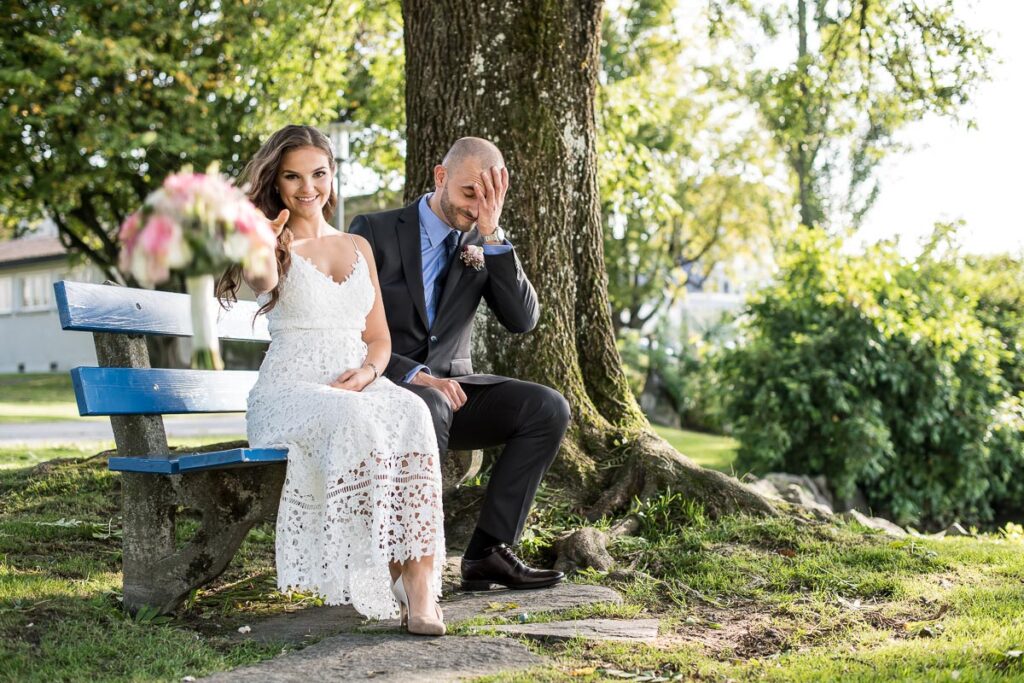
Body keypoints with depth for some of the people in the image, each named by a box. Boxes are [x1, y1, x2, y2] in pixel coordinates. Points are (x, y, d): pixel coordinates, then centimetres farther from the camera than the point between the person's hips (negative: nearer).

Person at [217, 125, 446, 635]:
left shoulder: (358, 247, 21)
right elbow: (263, 280, -19)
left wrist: (365, 372, -5)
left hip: (358, 386, 3)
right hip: (290, 389, -3)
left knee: (411, 415, -33)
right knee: (354, 423, -39)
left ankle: (421, 587, -40)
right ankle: (389, 579, -33)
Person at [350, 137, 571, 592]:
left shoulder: (484, 246, 9)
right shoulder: (374, 231, -3)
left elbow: (523, 320, -6)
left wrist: (492, 234, -13)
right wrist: (413, 374, -24)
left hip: (448, 385, 5)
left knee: (548, 408, -18)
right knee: (428, 409, -39)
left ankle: (488, 551, -17)